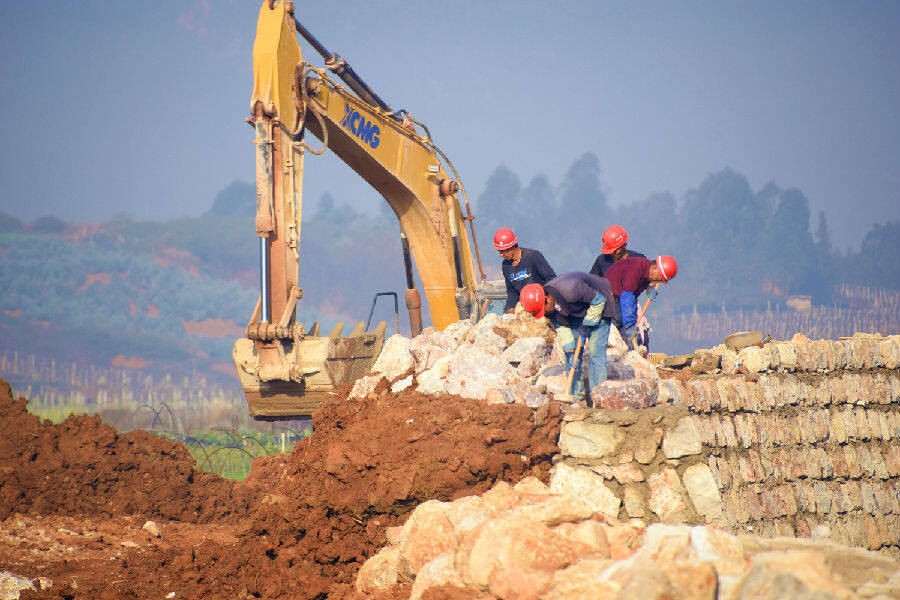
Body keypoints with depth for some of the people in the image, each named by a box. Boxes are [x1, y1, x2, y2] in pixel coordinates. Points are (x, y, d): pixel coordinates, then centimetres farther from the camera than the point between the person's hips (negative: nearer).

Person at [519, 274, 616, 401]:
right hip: (577, 310, 7)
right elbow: (561, 326, -5)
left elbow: (598, 300, -27)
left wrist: (586, 325, -21)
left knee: (596, 351, -14)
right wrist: (570, 351, -14)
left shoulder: (569, 289, -40)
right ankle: (575, 393, 7)